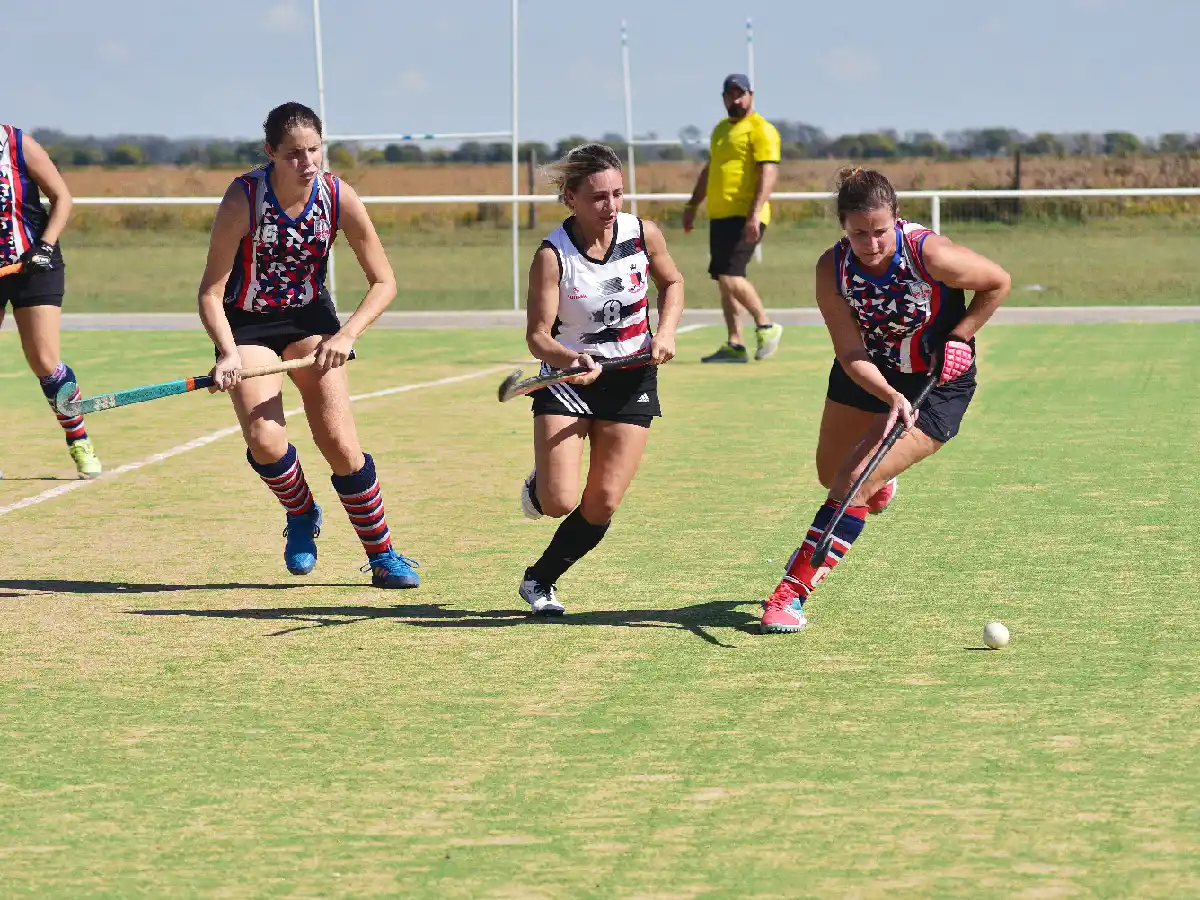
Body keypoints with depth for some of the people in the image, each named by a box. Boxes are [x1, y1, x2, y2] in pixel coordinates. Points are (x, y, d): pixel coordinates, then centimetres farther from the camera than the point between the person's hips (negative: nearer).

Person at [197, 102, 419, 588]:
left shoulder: (338, 197, -18)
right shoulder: (243, 198, -25)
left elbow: (384, 282, -10)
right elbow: (211, 291, -19)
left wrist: (346, 334, -25)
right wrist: (228, 352, -34)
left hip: (310, 316, 2)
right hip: (247, 323, -1)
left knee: (341, 445, -8)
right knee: (264, 440, -19)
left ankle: (383, 556, 8)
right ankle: (301, 515, 13)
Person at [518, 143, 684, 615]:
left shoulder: (643, 234, -11)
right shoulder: (552, 255, -20)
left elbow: (671, 282, 10)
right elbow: (537, 334, -19)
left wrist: (666, 332, -7)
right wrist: (566, 358, -40)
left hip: (631, 378, 3)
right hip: (568, 376, -2)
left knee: (602, 504, -4)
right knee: (559, 502, -14)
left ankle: (539, 579, 19)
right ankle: (537, 486, 25)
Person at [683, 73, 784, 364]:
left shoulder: (761, 129, -8)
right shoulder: (720, 129, 20)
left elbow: (769, 173, -17)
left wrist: (755, 213, -27)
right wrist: (692, 205, 25)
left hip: (744, 217, -9)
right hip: (719, 216, 9)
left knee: (730, 276, -17)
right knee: (725, 280, 5)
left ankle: (766, 326, 0)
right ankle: (735, 345, 8)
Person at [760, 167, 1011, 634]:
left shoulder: (930, 254, -29)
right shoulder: (832, 269, -21)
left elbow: (998, 282, -11)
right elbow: (851, 355, -21)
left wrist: (958, 337, -17)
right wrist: (890, 397, -37)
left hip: (938, 383, -4)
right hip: (867, 374, 5)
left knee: (853, 482, -17)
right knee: (831, 474, 20)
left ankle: (792, 593, -11)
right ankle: (878, 485, 59)